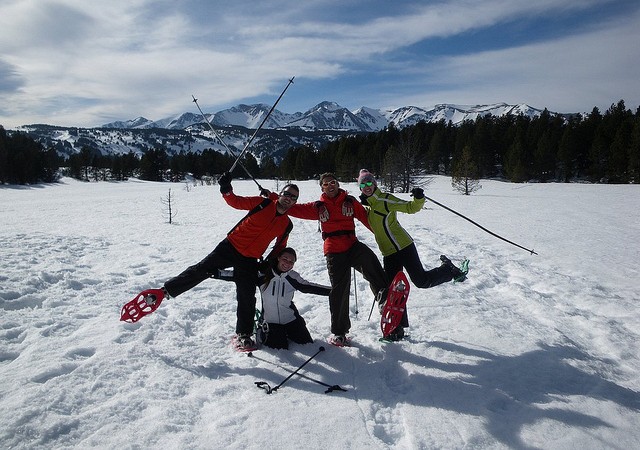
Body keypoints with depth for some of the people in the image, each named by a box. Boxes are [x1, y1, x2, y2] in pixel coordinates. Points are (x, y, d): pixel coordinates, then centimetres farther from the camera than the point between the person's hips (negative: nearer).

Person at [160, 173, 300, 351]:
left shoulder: (287, 224, 4)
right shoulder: (262, 203, -5)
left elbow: (280, 247, 16)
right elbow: (236, 202, -5)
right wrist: (226, 189, -25)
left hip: (249, 261, 2)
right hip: (230, 247, -2)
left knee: (247, 299, 3)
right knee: (201, 270, -12)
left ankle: (243, 334, 20)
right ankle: (166, 290, 4)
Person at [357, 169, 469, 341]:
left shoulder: (385, 200, -8)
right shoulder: (366, 206, 13)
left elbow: (410, 208, -10)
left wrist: (419, 199, -30)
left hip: (403, 247, -6)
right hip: (388, 254, 6)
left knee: (421, 280, -8)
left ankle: (450, 270, 20)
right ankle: (398, 328, 15)